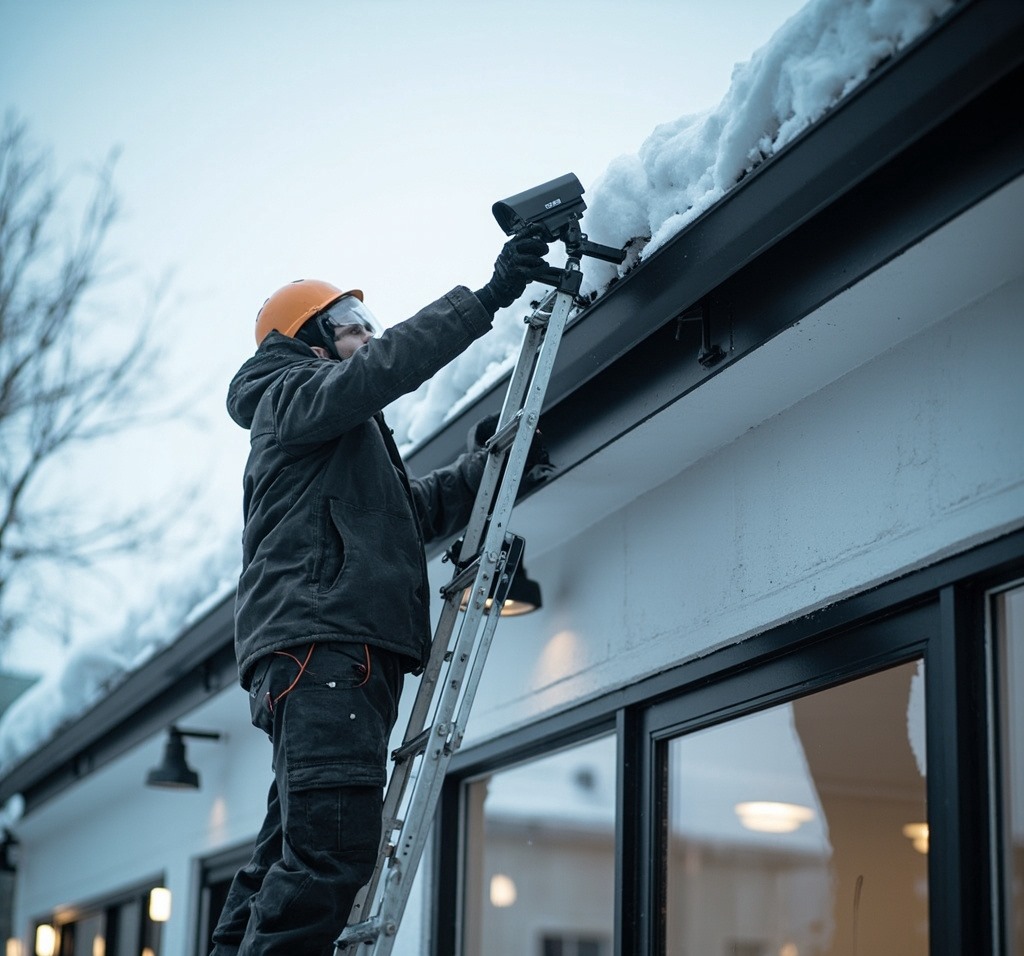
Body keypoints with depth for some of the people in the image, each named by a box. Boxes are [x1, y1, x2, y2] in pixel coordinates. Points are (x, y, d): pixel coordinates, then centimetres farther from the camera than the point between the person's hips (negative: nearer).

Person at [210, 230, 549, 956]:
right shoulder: (290, 395, 7)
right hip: (318, 643, -10)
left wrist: (494, 463, 21)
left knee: (295, 854, 5)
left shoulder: (350, 438, 36)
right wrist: (486, 298, -14)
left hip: (351, 655, 10)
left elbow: (419, 509, 32)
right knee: (332, 848, -22)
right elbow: (381, 370, -11)